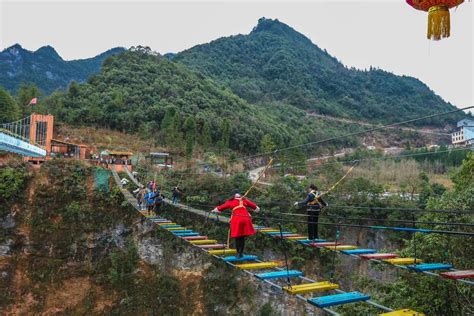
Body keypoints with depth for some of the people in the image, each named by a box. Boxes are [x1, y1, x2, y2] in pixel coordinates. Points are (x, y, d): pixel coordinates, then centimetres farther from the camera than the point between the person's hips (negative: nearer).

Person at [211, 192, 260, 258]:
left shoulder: (231, 202, 14)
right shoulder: (245, 200, 19)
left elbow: (221, 207, 24)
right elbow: (255, 207, 29)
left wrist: (214, 210, 41)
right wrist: (257, 209, 51)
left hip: (236, 219, -2)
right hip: (246, 219, 2)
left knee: (237, 237, 10)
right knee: (242, 237, 12)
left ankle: (238, 253, 10)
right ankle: (241, 252, 17)